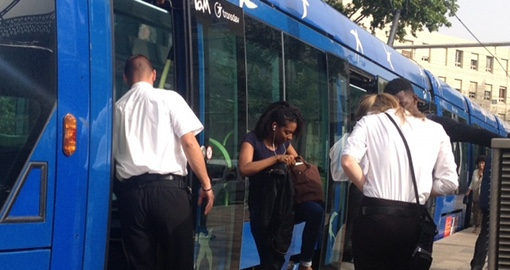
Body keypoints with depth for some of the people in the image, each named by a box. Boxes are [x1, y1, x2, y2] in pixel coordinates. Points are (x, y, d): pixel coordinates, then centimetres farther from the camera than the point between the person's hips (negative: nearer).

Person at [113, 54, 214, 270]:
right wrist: (206, 184, 0)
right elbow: (189, 142, -5)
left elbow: (113, 154, 15)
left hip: (131, 190, 3)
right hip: (167, 188, -3)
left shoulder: (118, 107, 13)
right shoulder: (169, 98, 3)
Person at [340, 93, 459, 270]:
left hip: (375, 216, -3)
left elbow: (348, 161, -10)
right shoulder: (435, 129, 15)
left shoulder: (370, 121, 7)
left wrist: (368, 188, 2)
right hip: (413, 220, 3)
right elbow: (449, 182, 8)